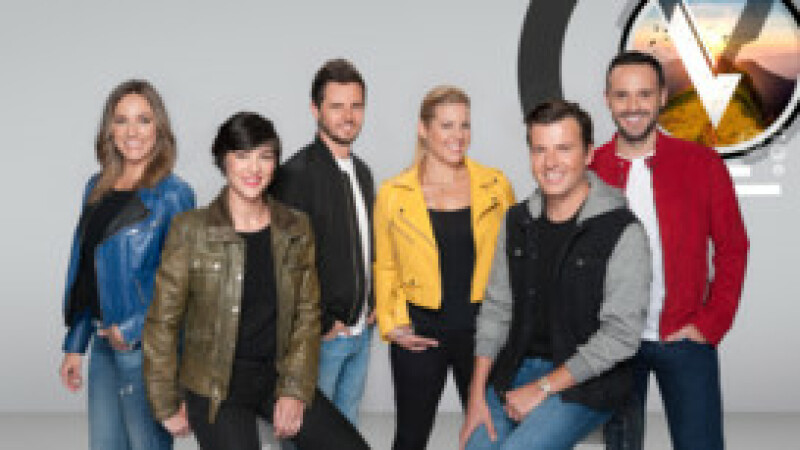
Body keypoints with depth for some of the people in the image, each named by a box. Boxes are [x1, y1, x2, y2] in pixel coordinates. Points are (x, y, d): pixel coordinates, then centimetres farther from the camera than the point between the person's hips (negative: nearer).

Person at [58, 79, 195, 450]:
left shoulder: (174, 194, -10)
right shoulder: (97, 188, 10)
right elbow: (83, 271, 14)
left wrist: (132, 329, -13)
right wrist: (75, 346, 13)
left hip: (146, 344, -6)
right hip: (104, 343, 6)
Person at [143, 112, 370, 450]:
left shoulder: (296, 228, 3)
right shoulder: (191, 230, -8)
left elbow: (307, 313, 5)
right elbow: (162, 322, -3)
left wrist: (295, 390, -3)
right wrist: (167, 405, 0)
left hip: (278, 375, 3)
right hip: (215, 385, -3)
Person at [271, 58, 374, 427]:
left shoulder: (362, 172, 12)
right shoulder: (297, 174, -15)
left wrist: (370, 306, 10)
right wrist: (321, 324, -15)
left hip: (360, 332, 8)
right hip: (320, 338, -8)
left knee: (347, 430, 18)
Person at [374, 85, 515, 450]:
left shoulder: (496, 185, 3)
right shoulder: (392, 194, 1)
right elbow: (385, 268, 9)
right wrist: (391, 325, -2)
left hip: (482, 326, 1)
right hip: (420, 332, -1)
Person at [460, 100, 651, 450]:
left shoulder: (623, 233, -13)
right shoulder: (517, 222, 6)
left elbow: (620, 335, -15)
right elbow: (497, 308, 9)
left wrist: (542, 388, -14)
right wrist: (477, 395, 2)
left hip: (584, 384, -6)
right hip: (515, 369, 6)